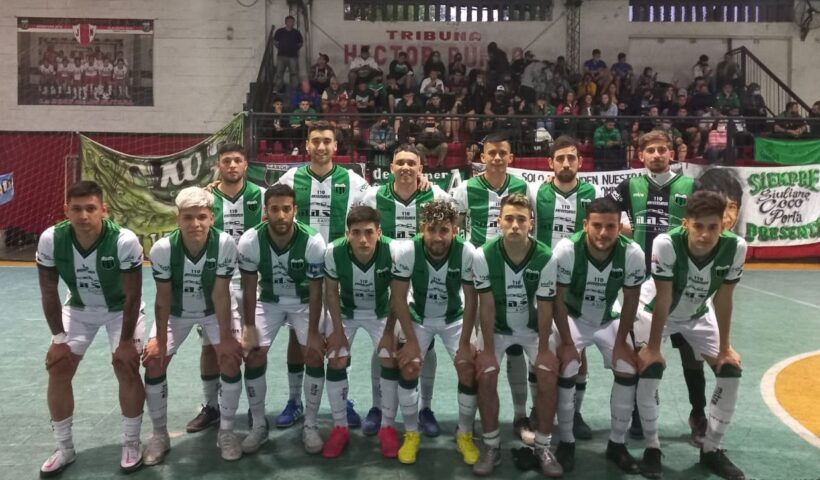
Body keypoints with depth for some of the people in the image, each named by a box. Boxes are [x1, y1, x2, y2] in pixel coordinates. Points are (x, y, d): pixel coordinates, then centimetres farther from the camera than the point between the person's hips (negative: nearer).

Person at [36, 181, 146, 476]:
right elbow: (49, 292, -11)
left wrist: (125, 341, -18)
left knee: (127, 368, -14)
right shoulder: (50, 240, -25)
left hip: (121, 309, -3)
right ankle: (64, 448, 16)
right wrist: (58, 337, -9)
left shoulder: (124, 241, -34)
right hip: (78, 308, 3)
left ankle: (131, 444, 6)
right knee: (58, 370, -2)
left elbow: (132, 297, -23)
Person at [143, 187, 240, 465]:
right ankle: (159, 434, 12)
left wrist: (226, 337, -21)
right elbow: (163, 298, -18)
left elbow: (221, 294, -24)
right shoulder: (162, 249, -29)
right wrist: (159, 339, -13)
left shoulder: (225, 244, -31)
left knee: (231, 358, -15)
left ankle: (226, 432, 4)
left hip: (214, 311, -1)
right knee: (153, 363, -8)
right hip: (175, 312, 1)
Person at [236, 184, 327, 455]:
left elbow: (315, 292, -19)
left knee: (314, 356, -11)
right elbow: (249, 288, -12)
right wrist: (249, 328, -11)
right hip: (268, 301, 1)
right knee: (253, 357, -8)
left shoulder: (313, 242, -29)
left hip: (304, 302, -1)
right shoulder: (250, 242, -26)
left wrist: (313, 333, -17)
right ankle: (258, 425, 11)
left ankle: (310, 426, 6)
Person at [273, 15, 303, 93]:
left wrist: (296, 49, 7)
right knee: (279, 73, -3)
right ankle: (276, 90, -1)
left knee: (294, 73, 1)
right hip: (281, 56, -1)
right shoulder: (279, 31, 5)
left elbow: (301, 43, 19)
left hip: (293, 56, 1)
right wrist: (279, 48, 3)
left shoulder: (296, 33, 8)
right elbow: (275, 42, 12)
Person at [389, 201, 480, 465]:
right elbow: (398, 298, -19)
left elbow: (471, 301, -17)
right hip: (418, 318, 0)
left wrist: (465, 344, -16)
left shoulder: (467, 252, -28)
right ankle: (411, 434, 8)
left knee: (469, 370, -11)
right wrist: (411, 341, -19)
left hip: (455, 318, 0)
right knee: (408, 367, -14)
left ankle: (465, 435, 11)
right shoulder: (406, 251, -29)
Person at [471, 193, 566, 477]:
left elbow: (545, 308, -16)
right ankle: (492, 446, 2)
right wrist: (488, 349, -17)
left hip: (533, 328, 0)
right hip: (496, 327, 0)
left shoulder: (546, 258, -24)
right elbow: (486, 306, -18)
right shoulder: (483, 256, -24)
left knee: (548, 377, -15)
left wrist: (544, 349, -14)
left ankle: (543, 447, 4)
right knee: (485, 377, -16)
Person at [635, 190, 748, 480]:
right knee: (650, 369, -21)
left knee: (731, 370, -4)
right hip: (657, 313, -4)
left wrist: (725, 347, -8)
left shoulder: (735, 248, -26)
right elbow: (663, 300, -28)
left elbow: (723, 300, -14)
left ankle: (711, 448, 13)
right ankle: (652, 447, 0)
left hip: (699, 315, 4)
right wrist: (653, 347, -22)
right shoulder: (666, 244, -37)